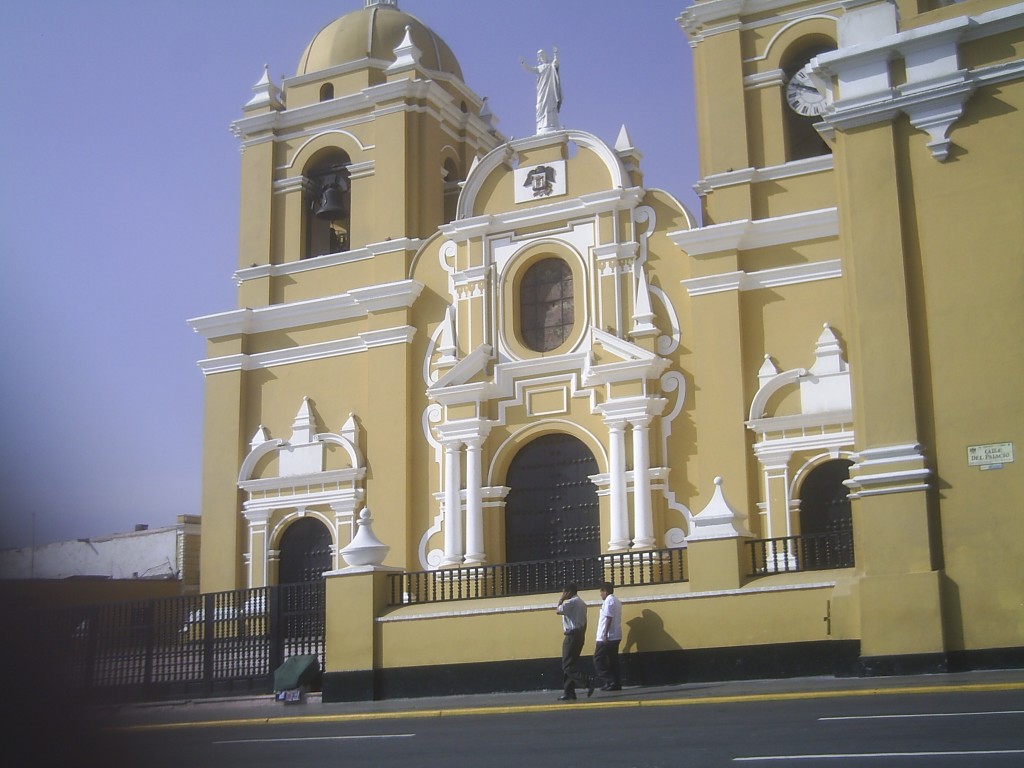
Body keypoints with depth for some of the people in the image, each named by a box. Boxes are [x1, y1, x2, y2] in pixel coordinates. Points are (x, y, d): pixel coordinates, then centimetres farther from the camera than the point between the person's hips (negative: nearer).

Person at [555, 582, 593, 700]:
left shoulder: (571, 602, -13)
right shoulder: (581, 603, 17)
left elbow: (558, 610, -17)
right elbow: (584, 621, 19)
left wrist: (561, 599, -3)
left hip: (572, 635, -10)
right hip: (580, 635, 10)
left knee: (568, 665, -8)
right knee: (571, 664, 11)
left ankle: (587, 681, -21)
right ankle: (569, 691, 10)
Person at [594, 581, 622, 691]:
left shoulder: (609, 600, -11)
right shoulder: (617, 601, 17)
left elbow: (609, 618, -19)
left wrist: (605, 635, -21)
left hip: (607, 637, -9)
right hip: (616, 636, 9)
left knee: (598, 659, -3)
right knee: (613, 660, 11)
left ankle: (610, 682, -9)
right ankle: (617, 683, 7)